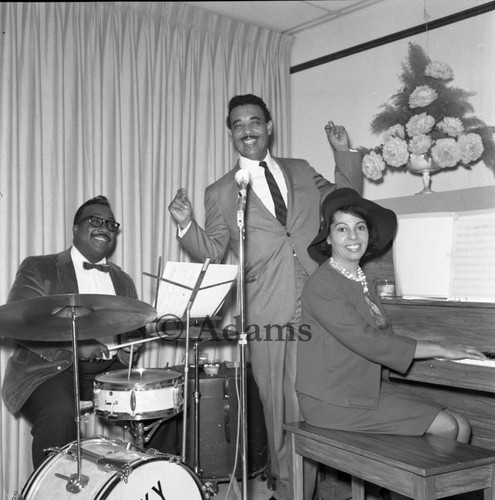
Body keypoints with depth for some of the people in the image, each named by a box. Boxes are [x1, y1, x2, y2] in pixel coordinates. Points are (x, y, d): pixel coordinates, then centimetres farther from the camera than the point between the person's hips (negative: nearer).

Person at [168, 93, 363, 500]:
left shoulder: (302, 172, 17)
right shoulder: (220, 193, 10)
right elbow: (211, 254, 5)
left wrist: (344, 156, 11)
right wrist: (187, 225, -13)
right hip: (267, 315, -1)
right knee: (278, 405, 4)